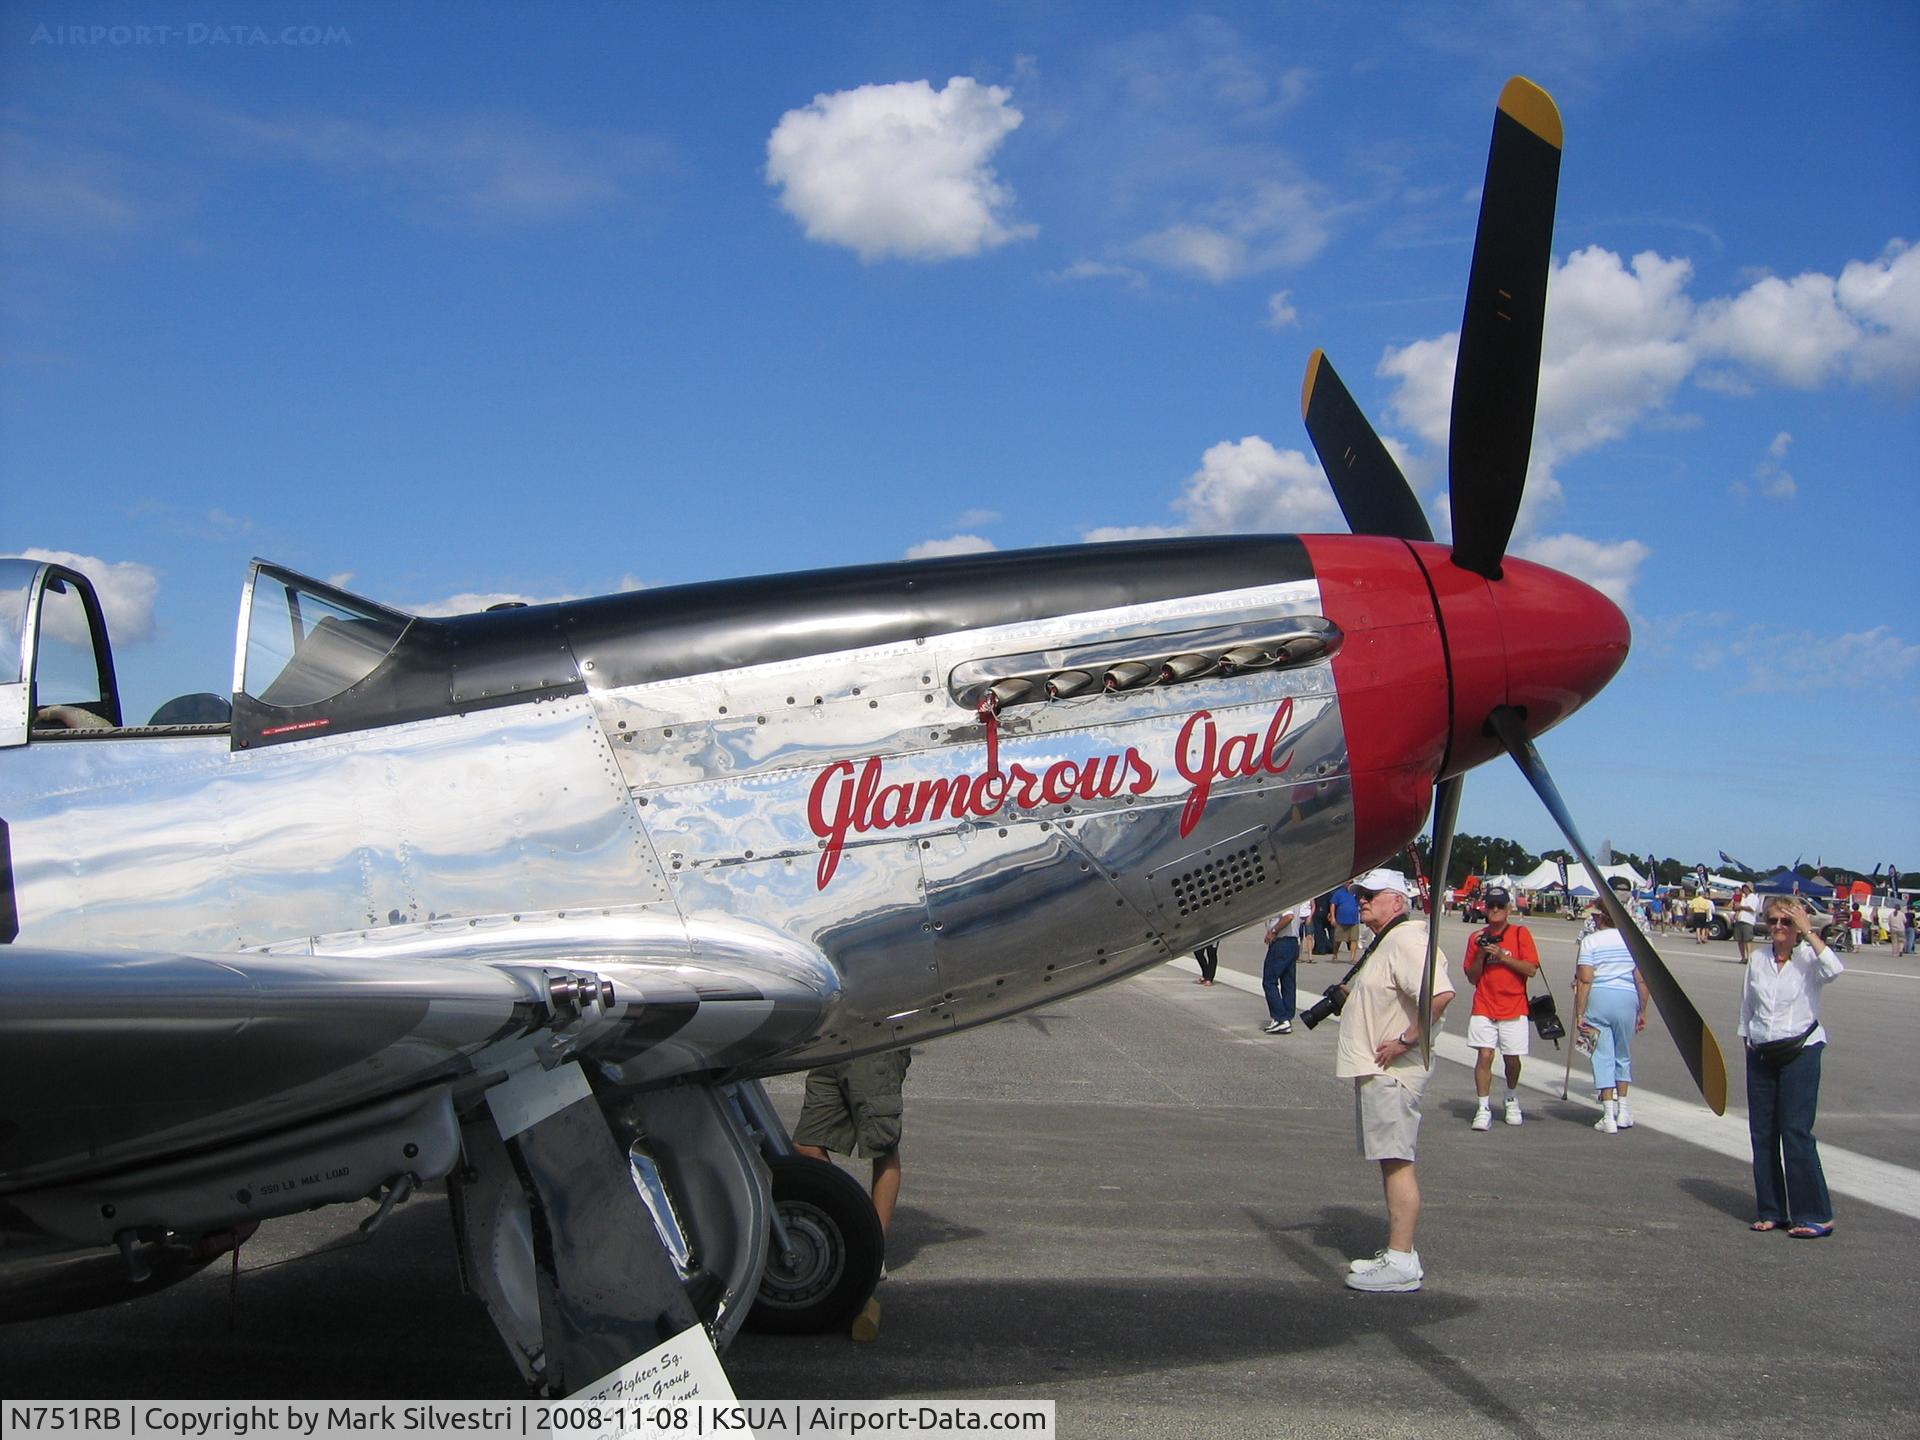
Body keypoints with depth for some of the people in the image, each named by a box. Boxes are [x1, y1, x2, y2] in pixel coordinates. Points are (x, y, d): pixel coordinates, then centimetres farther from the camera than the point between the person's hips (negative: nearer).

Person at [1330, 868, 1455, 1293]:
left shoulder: (1406, 940, -16)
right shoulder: (1383, 944, 18)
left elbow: (1440, 993, -29)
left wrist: (1406, 1040, -24)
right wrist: (1347, 995, 13)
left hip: (1392, 1072, -11)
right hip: (1375, 1070, 11)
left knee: (1397, 1162, -8)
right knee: (1390, 1162, 14)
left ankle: (1402, 1263, -5)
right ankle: (1396, 1253, 21)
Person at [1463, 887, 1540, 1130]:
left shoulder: (1521, 933, 1)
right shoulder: (1478, 938, 8)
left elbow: (1531, 970, -8)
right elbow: (1472, 977, 7)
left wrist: (1502, 956, -16)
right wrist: (1481, 955, -9)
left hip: (1514, 1007, -1)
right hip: (1484, 1007, 1)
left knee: (1512, 1058, 6)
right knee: (1485, 1056, -10)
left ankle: (1512, 1101, 33)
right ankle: (1484, 1109, -7)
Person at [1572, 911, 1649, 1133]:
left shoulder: (1590, 941, -4)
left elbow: (1584, 980, -10)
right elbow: (1641, 979, 3)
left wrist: (1579, 1014, -7)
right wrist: (1642, 1011, 11)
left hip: (1598, 1000, -3)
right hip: (1627, 999, 3)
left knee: (1603, 1057, 2)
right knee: (1623, 1056, 19)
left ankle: (1609, 1116, -1)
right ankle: (1622, 1110, 22)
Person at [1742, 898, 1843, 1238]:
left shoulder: (1808, 959, -7)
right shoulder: (1757, 960, 7)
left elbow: (1835, 970, -30)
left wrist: (1808, 931, -24)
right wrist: (1748, 1043, 13)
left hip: (1800, 1052, -5)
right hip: (1760, 1054, 5)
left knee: (1796, 1132, -9)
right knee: (1762, 1134, 7)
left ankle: (1815, 1215, -1)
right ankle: (1771, 1212, 16)